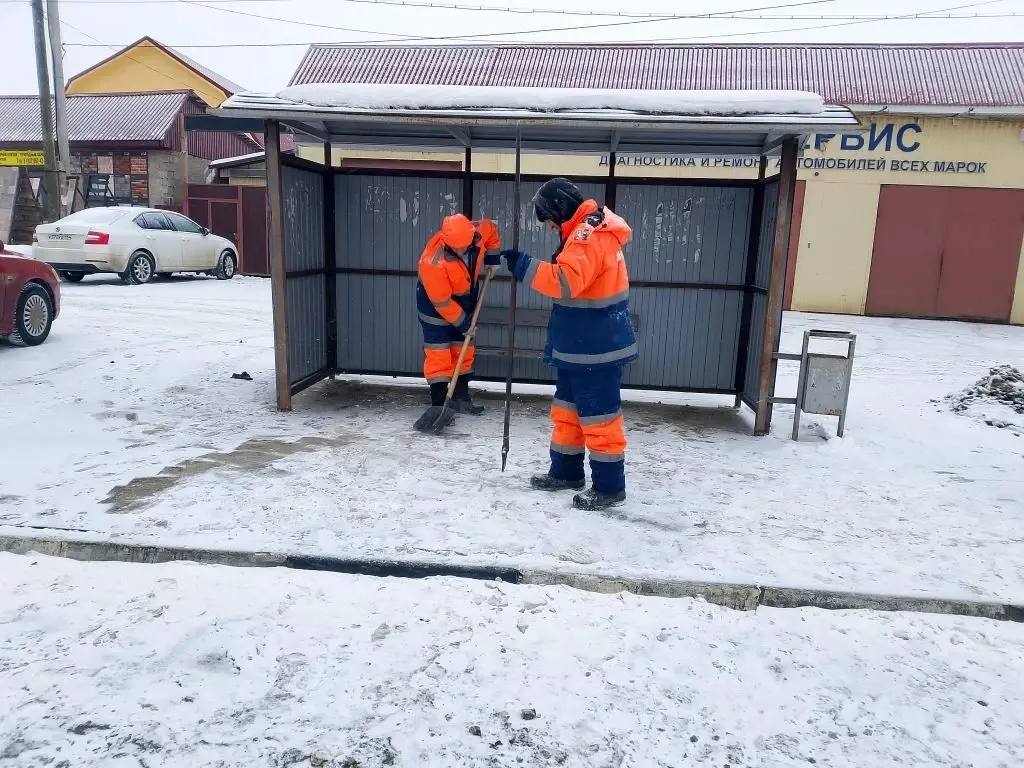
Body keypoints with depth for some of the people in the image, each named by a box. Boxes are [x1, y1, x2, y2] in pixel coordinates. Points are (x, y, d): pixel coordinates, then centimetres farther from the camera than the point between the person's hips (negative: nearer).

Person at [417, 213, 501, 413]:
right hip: (434, 301, -6)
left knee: (464, 349, 11)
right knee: (438, 352, -10)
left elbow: (492, 229, 5)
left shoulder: (479, 232, -22)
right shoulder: (432, 262, -36)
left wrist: (492, 259, 5)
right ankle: (438, 403, -5)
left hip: (466, 296, 6)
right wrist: (462, 323, -19)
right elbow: (442, 302, -28)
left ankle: (461, 398, 21)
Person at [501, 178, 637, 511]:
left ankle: (609, 486, 9)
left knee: (598, 417, -2)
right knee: (567, 409, 18)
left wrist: (522, 265, -28)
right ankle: (566, 472, 31)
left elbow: (566, 282, -33)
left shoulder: (589, 235, -20)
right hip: (581, 346, 11)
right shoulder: (588, 231, 14)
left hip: (596, 349, -11)